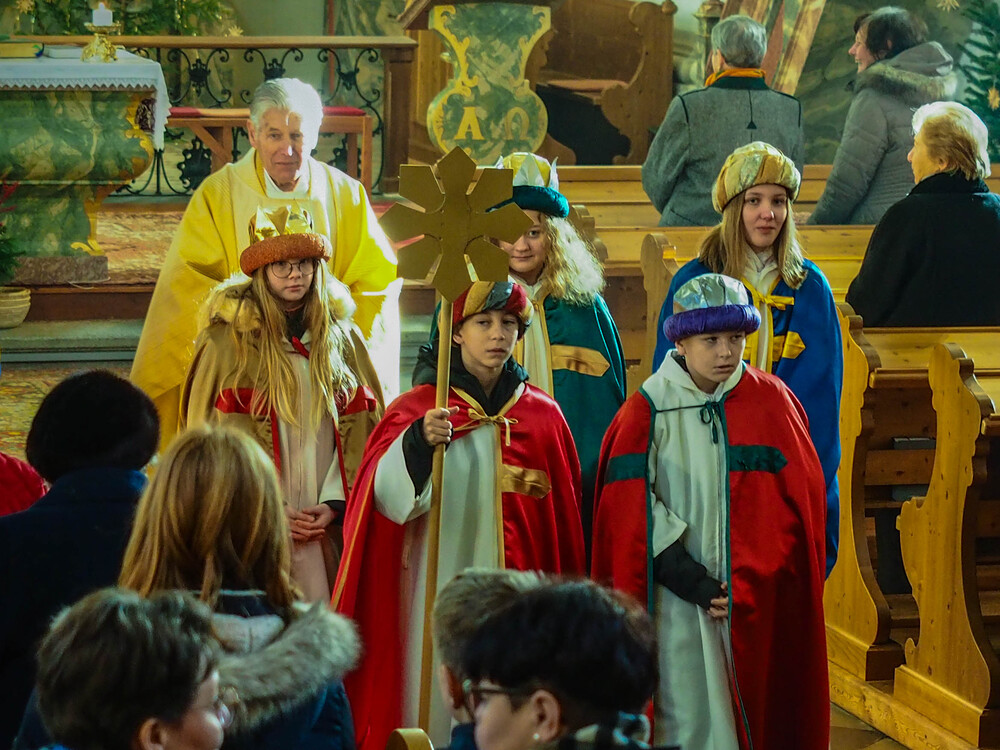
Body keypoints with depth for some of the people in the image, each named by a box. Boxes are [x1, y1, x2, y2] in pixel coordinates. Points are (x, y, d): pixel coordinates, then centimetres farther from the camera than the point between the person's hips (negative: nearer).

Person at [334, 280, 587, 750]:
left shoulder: (542, 416, 6)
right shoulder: (416, 409, -2)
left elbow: (565, 521, 11)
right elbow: (386, 495, -18)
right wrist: (418, 442, -36)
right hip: (441, 594, -2)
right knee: (441, 704, -3)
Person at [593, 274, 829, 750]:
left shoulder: (772, 402, 3)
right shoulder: (647, 412, -3)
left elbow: (801, 497, 2)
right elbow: (632, 512, -6)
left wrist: (754, 580, -7)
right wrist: (692, 582, -13)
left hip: (759, 601, 2)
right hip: (677, 603, -2)